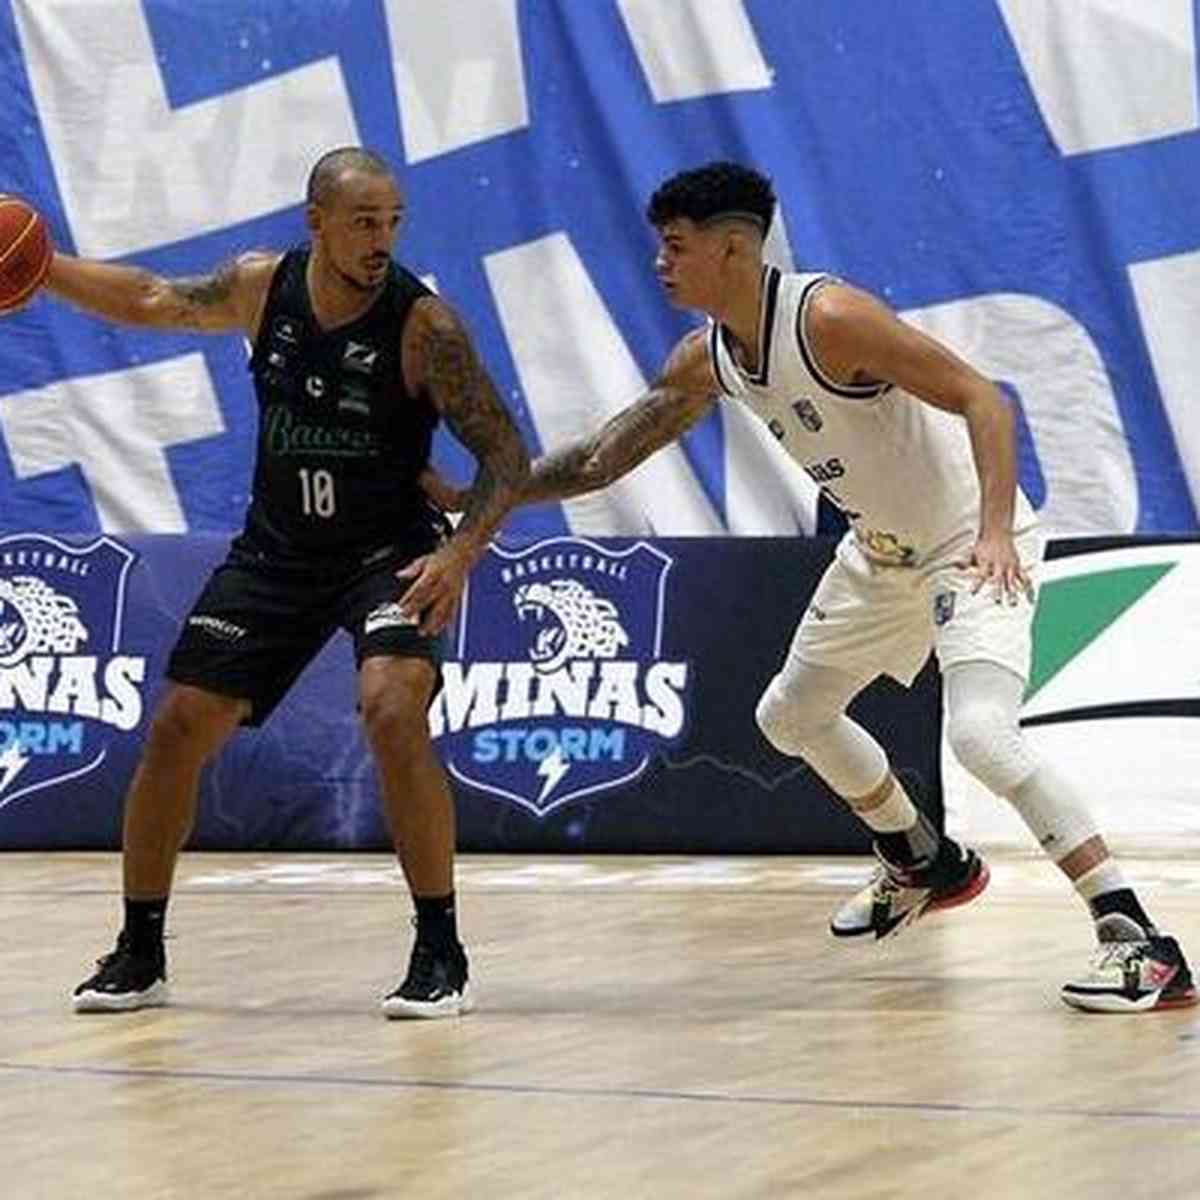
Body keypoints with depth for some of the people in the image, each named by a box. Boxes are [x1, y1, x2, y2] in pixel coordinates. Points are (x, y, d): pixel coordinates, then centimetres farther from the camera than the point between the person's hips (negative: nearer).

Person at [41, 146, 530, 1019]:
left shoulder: (423, 324, -20)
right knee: (177, 729, 1)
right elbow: (148, 301, 12)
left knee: (393, 712, -29)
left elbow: (507, 456, -17)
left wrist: (461, 552, -32)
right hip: (275, 553, 5)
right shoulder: (262, 289, -7)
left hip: (388, 551, -5)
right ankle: (139, 954, 18)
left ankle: (441, 954, -17)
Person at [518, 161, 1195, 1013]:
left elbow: (981, 399, -29)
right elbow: (606, 459, 11)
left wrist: (996, 532, -40)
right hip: (884, 551, 10)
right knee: (791, 714, 22)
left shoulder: (828, 318, -27)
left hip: (973, 546, -10)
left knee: (980, 732, -29)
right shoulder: (706, 361, -1)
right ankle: (925, 865, 44)